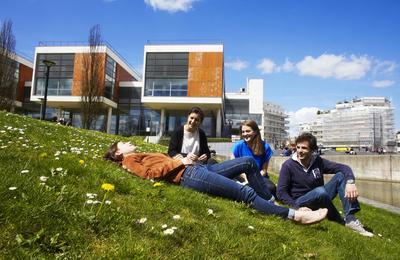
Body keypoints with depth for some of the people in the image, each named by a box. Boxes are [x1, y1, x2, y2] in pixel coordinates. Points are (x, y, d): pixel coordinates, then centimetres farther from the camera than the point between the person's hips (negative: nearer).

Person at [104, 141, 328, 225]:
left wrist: (186, 159, 7)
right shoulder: (130, 161, 5)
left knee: (249, 161, 4)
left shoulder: (142, 157, 31)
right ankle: (294, 215, -10)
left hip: (198, 168, 10)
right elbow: (151, 172, -15)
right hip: (189, 176, -9)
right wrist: (179, 162, -9)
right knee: (246, 192, -16)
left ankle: (271, 201, 10)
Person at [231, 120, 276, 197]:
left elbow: (264, 170, -3)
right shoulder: (238, 145, -9)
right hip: (242, 177, -1)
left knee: (271, 188, -30)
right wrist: (246, 179, -19)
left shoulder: (265, 147, -7)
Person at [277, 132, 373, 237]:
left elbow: (344, 167, -6)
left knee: (341, 175, -12)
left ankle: (350, 218, -24)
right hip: (300, 202, -5)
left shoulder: (318, 161, -2)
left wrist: (350, 182, -27)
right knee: (320, 191, -36)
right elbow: (281, 192, -14)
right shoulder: (288, 165, -13)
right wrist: (297, 207, -26)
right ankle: (341, 221, -12)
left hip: (320, 198, 5)